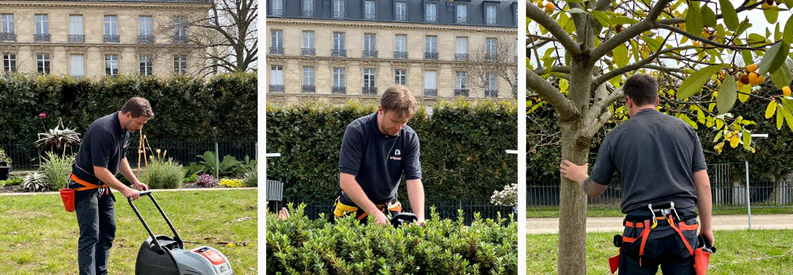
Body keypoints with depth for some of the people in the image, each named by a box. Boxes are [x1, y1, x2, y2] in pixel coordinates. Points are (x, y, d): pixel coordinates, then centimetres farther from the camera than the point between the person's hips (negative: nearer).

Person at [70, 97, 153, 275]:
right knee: (90, 235, -11)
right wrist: (124, 190, -25)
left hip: (102, 186, 10)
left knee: (108, 230, 11)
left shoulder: (125, 130, 2)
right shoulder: (104, 131, -29)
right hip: (85, 185, -10)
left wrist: (135, 181, 8)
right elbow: (100, 170, -29)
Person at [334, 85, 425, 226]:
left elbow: (414, 180, -9)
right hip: (354, 208, -2)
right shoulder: (357, 131, -16)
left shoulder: (409, 137, -5)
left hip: (389, 209, 3)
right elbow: (346, 181, -21)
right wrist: (374, 213, -28)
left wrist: (420, 219, -25)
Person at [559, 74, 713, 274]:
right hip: (683, 233, 2)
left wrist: (579, 176, 34)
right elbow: (703, 185, 5)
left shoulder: (616, 136, 2)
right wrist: (706, 228, 15)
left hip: (641, 234, -1)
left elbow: (594, 190, 12)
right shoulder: (685, 130, 7)